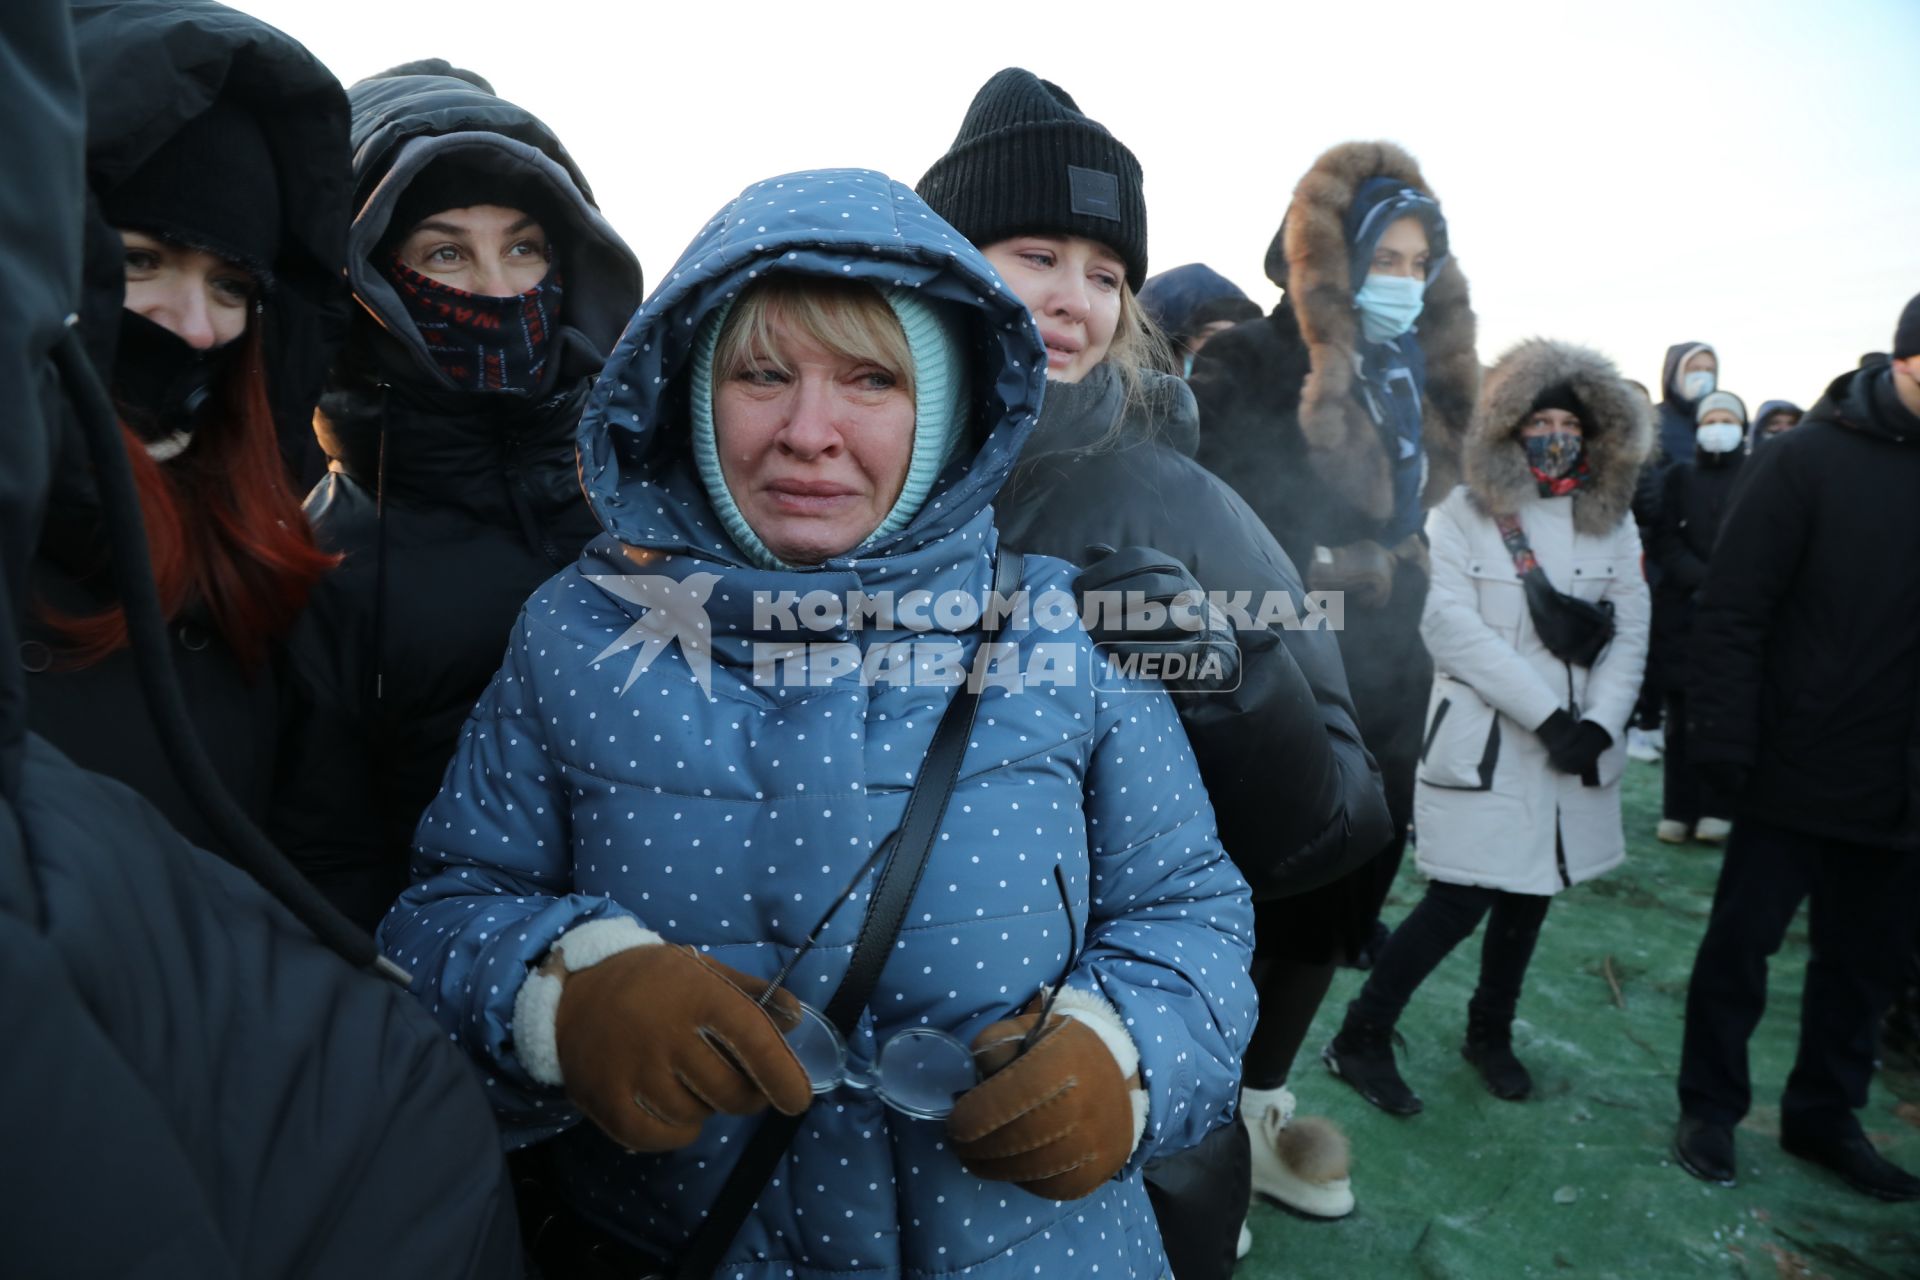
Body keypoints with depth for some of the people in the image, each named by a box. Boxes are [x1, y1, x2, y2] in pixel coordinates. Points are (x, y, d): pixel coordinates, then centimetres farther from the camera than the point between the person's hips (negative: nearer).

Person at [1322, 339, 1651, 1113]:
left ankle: (1490, 1034, 35)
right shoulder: (1464, 515, -5)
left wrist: (1599, 722, -11)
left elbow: (1630, 634, 4)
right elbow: (1451, 628, -15)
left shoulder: (1612, 522, 9)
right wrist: (1547, 715, -18)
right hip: (1486, 745, -5)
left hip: (1575, 752, 5)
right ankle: (1361, 1040, 9)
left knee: (1528, 897, 15)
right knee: (1460, 903, -7)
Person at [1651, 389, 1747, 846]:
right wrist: (1704, 579, -14)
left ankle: (1717, 810, 5)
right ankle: (1679, 810, 7)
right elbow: (1663, 540, 2)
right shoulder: (1678, 475, 12)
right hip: (1682, 613, 1)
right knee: (1683, 715, 2)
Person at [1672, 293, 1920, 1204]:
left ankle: (1824, 1116, 33)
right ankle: (1709, 1109, 24)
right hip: (1797, 771, -5)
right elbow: (1731, 610, -13)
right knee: (1742, 941, 7)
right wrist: (1723, 737, -18)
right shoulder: (1808, 458, -8)